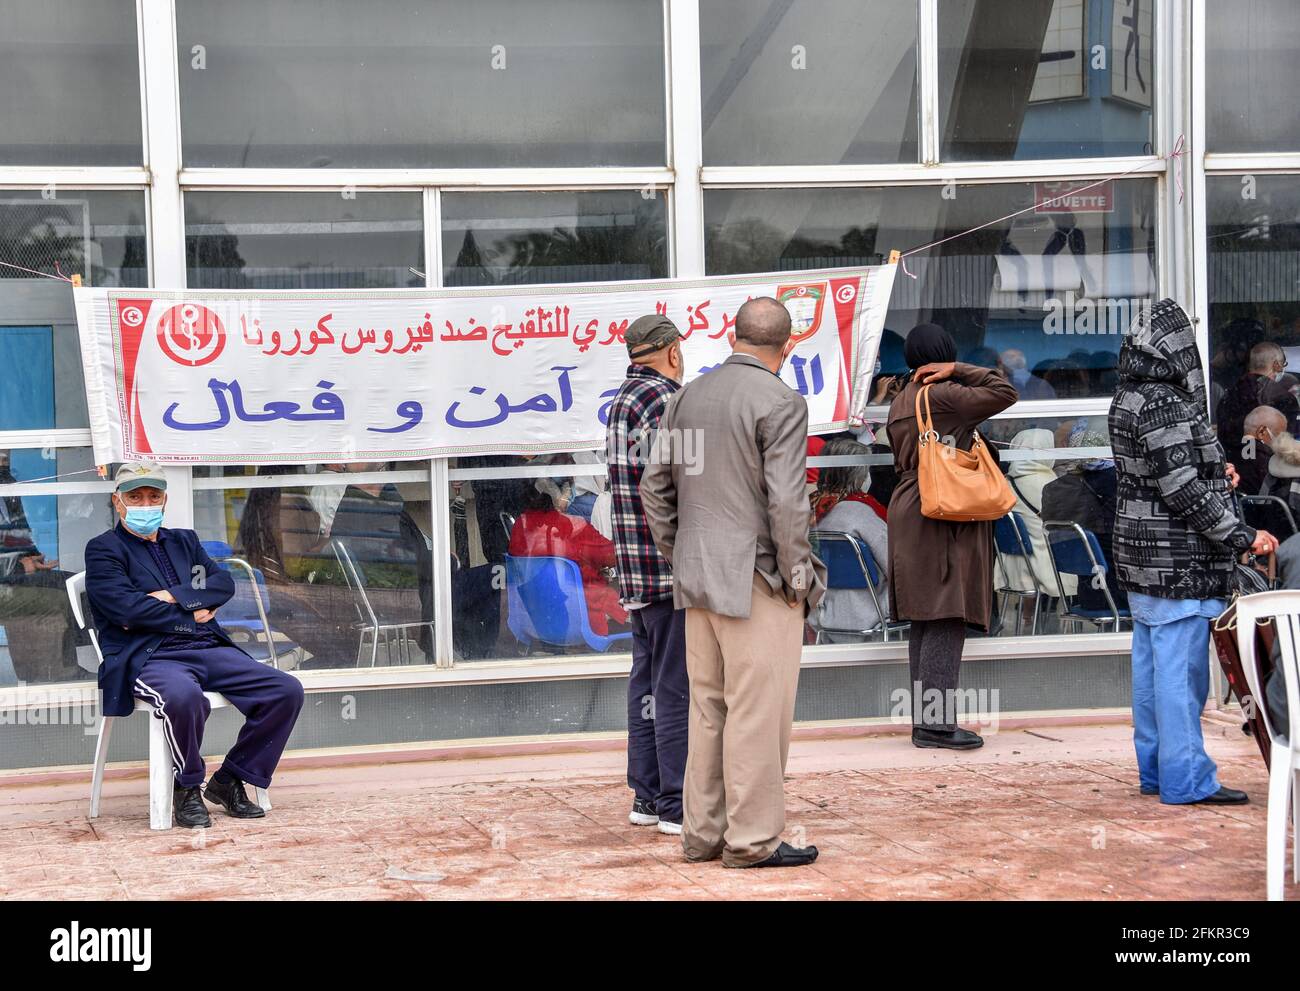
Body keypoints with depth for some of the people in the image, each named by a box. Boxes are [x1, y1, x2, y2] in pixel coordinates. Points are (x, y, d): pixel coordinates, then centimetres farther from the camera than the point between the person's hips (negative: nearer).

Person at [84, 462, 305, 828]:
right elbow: (127, 608, -11)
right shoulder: (103, 550, 5)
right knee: (184, 695, -41)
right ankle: (188, 788, -15)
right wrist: (193, 613, -3)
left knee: (287, 690, -12)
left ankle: (229, 780, 1)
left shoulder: (184, 541, 25)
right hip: (148, 657, -6)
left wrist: (173, 596, -8)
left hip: (209, 650, 7)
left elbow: (224, 582, 8)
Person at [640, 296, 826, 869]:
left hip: (698, 580, 7)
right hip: (756, 582, -7)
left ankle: (703, 832, 18)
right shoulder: (779, 403, -11)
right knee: (757, 713, -2)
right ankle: (752, 839, 1)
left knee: (709, 709, 13)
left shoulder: (687, 398, 10)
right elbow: (785, 500, -18)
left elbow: (655, 487, 13)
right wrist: (798, 574, -8)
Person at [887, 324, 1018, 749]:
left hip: (908, 516, 9)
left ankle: (923, 719, 13)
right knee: (945, 623, -8)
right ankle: (936, 722, -11)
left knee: (924, 624, 11)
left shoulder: (900, 403, 14)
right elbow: (1005, 392, -12)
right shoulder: (944, 396, -12)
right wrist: (959, 371, -7)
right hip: (944, 520, -9)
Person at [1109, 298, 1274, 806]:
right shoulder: (1164, 405, -20)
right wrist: (1242, 536, -19)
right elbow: (1182, 489, -23)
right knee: (1181, 667, -5)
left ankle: (1155, 768, 22)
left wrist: (1215, 474, 10)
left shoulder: (1128, 398, 9)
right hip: (1178, 559, -10)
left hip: (1142, 554, 10)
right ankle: (1185, 778, -1)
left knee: (1151, 664, 14)